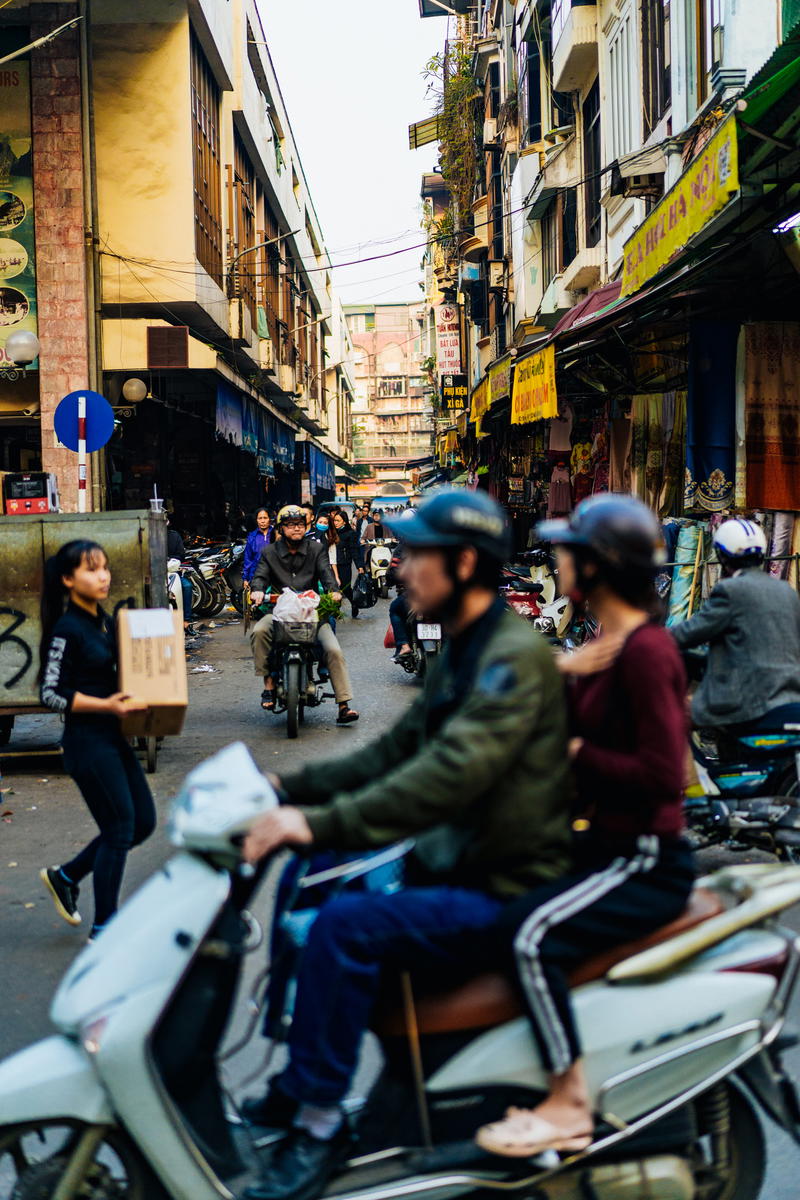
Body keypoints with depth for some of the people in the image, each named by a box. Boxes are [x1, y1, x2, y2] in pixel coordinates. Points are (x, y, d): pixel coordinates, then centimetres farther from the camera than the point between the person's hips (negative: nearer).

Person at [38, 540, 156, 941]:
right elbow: (51, 693, -15)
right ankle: (103, 929, 10)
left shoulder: (105, 622, 10)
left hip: (113, 737, 9)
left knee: (143, 822, 11)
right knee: (120, 828, -4)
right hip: (86, 742, -8)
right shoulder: (66, 630, -14)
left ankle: (64, 877, 27)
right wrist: (105, 705, -23)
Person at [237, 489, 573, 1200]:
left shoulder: (517, 657, -20)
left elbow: (449, 775, -31)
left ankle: (318, 1120, -10)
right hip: (458, 867, 10)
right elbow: (396, 754, 15)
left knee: (347, 925, -25)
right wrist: (291, 790, 6)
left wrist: (322, 825, -35)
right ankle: (298, 1082, 18)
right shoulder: (465, 651, 13)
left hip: (506, 895, -10)